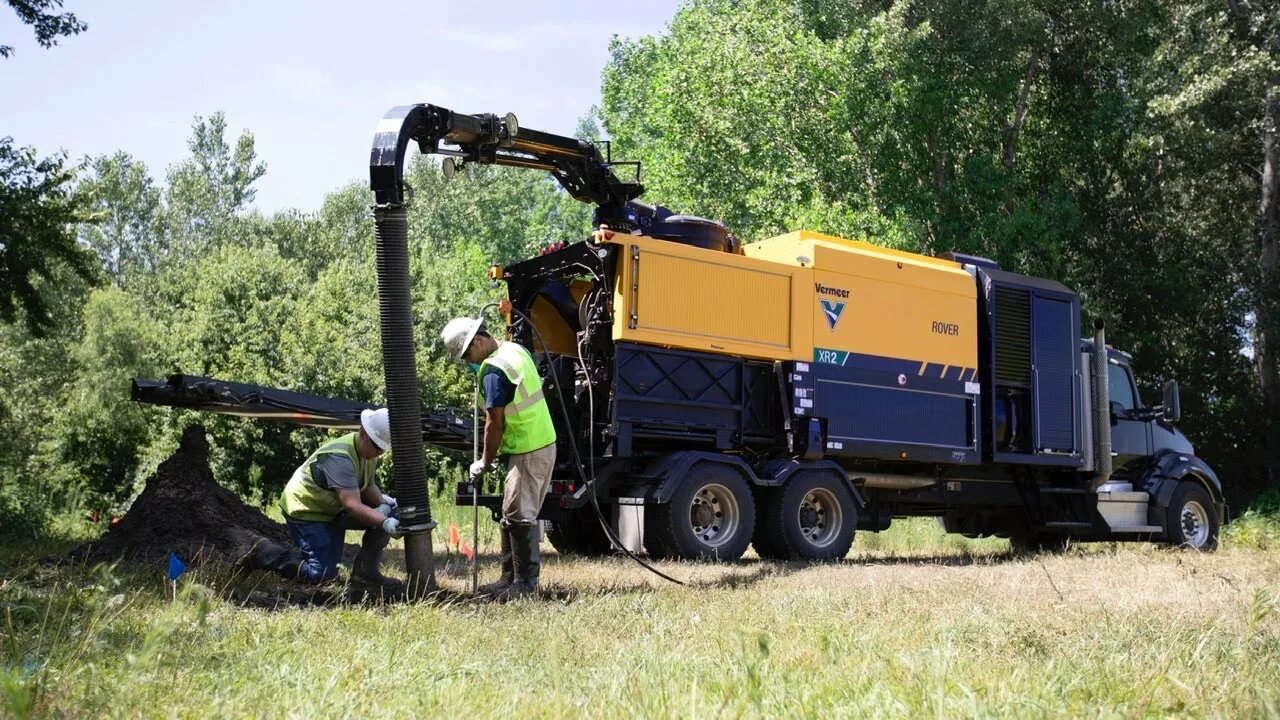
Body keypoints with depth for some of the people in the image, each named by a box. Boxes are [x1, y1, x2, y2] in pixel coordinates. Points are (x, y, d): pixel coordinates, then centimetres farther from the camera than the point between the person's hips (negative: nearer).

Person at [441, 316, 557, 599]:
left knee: (519, 517, -4)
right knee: (512, 515, 14)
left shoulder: (493, 371, -18)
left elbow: (495, 424, -15)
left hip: (527, 451, -10)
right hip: (543, 442, 10)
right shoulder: (516, 349, 10)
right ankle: (510, 578, 20)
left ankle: (525, 583, 2)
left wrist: (484, 463, -2)